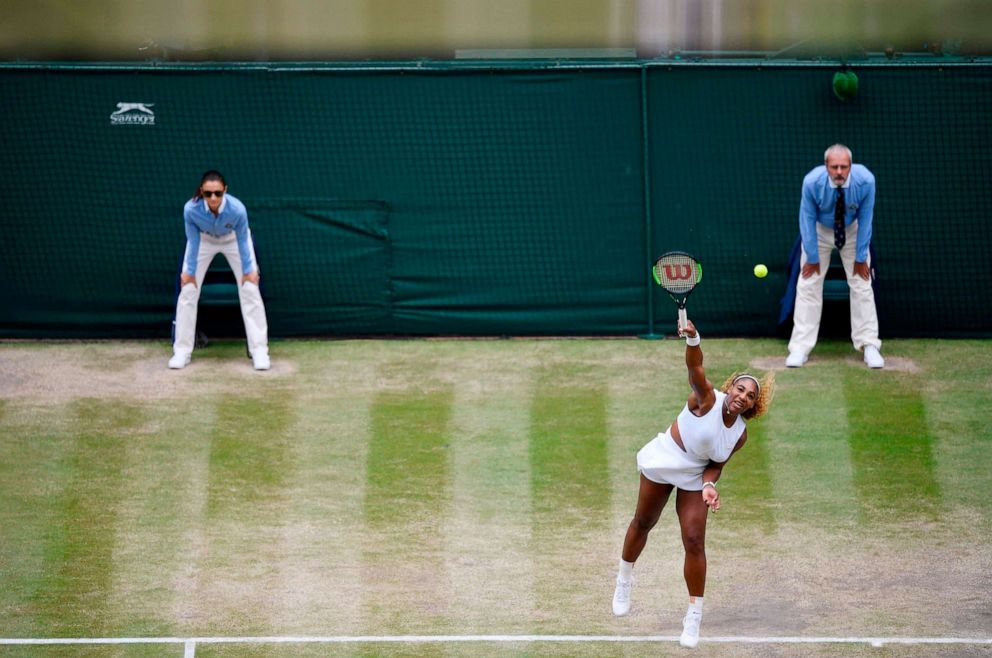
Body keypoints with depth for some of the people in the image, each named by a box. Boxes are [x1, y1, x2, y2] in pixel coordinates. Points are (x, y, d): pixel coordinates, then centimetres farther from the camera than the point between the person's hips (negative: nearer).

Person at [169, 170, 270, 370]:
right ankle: (182, 351, 8)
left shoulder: (237, 209, -39)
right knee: (188, 291, -3)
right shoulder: (191, 209, -37)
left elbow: (242, 242, -22)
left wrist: (248, 270, -11)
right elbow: (194, 242, -21)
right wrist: (190, 271, -10)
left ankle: (259, 351, 1)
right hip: (204, 239, 1)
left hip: (233, 239, -1)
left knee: (250, 290, -7)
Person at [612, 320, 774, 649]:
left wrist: (709, 485, -21)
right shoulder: (708, 399, -23)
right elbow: (696, 369, -41)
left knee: (694, 542, -8)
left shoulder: (740, 434, -9)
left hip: (695, 476, 3)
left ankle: (694, 616, 2)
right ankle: (624, 580, 45)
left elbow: (716, 464, 1)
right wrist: (692, 339, -60)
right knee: (643, 523, 15)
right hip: (663, 461, -3)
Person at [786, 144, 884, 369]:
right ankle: (800, 348, -1)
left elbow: (865, 219, -19)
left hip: (852, 231, 1)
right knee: (808, 285, -5)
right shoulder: (812, 182, -32)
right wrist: (812, 257, -12)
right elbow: (808, 219, -18)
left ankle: (869, 345, 4)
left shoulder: (865, 180, -31)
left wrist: (861, 257, -12)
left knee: (862, 284, -3)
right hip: (820, 231, 0)